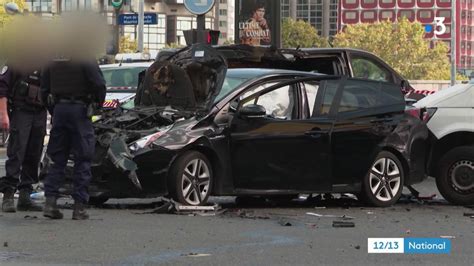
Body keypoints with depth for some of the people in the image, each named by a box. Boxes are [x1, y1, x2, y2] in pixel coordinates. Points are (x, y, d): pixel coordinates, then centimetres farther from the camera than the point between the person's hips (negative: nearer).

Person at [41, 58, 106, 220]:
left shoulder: (52, 65, 8)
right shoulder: (87, 63, -10)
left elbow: (45, 91, 11)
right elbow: (99, 85, -16)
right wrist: (98, 102, 3)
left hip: (59, 109, 5)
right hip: (79, 110, -5)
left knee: (58, 159, 12)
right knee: (83, 160, 2)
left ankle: (50, 201, 0)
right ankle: (79, 206, 0)